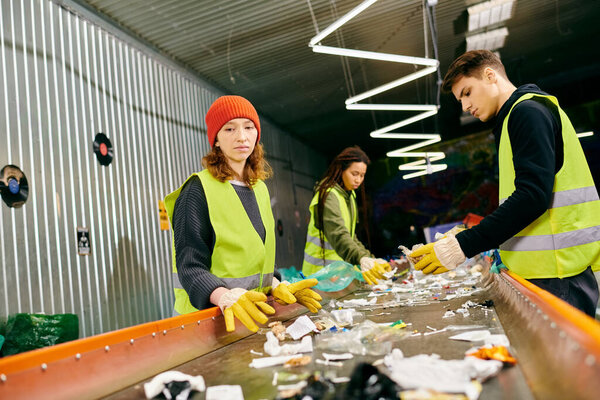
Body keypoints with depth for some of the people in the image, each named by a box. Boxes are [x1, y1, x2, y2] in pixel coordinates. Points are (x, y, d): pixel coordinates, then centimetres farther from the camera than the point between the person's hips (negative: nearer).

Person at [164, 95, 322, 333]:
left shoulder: (260, 188, 11)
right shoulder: (198, 190, -8)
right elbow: (190, 265, -14)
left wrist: (276, 286, -1)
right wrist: (225, 297, -31)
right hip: (206, 314, -5)